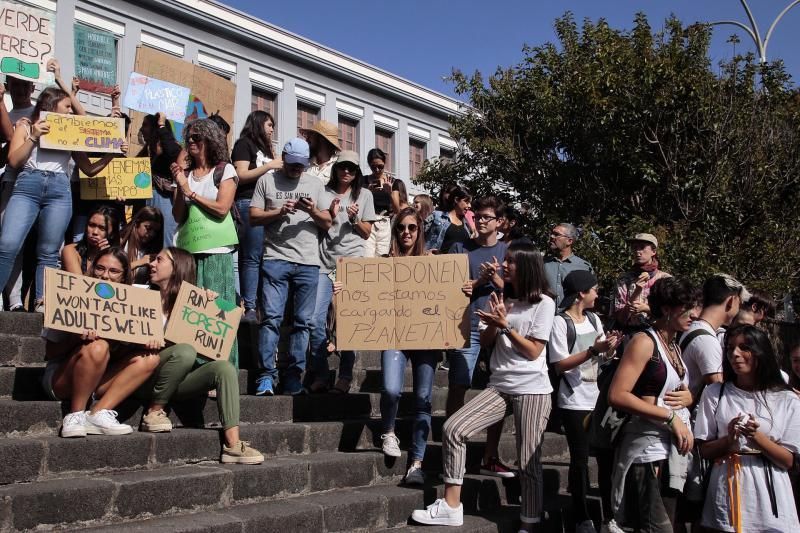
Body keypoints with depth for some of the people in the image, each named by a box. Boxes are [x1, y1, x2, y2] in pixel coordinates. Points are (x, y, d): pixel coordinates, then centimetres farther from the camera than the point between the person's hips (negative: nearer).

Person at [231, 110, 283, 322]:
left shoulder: (264, 147, 27)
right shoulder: (244, 144, 4)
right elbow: (241, 175, -8)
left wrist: (281, 168, 13)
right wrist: (269, 165, -8)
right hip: (249, 203, -8)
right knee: (252, 258, -11)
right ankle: (249, 308, -13)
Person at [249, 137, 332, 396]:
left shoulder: (315, 184, 17)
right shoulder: (267, 180, 10)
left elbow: (328, 224, 14)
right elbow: (253, 218, 4)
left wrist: (313, 212, -6)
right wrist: (279, 212, -11)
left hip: (309, 262, 3)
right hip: (275, 259, -2)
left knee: (303, 321, 1)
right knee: (271, 318, -10)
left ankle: (293, 378, 6)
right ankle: (266, 376, -9)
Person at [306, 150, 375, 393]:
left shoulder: (364, 195, 12)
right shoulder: (324, 193, 10)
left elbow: (366, 233, 12)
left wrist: (354, 218, -6)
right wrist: (330, 215, -7)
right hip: (325, 263, 0)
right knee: (316, 319, -9)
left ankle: (345, 376, 1)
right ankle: (320, 375, 0)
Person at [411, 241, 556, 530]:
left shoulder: (544, 303, -6)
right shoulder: (499, 298, 9)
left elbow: (533, 352, -10)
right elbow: (484, 342, 9)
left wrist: (505, 325, -16)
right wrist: (494, 322, -10)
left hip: (532, 390, -5)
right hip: (499, 386, 5)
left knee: (528, 462, -2)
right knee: (453, 429, -9)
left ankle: (529, 524, 12)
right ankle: (451, 507, -3)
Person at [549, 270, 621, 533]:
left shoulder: (594, 319, 9)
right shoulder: (560, 322, -11)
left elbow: (600, 358, 14)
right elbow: (559, 364, -16)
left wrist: (610, 347, -7)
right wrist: (592, 350, -23)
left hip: (597, 398, 6)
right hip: (575, 401, -6)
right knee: (580, 459, 0)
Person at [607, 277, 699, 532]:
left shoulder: (674, 346, 16)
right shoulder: (644, 342, -10)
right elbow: (617, 395, -21)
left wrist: (689, 397, 6)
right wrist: (670, 417, -21)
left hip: (673, 450, 9)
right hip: (647, 451, -9)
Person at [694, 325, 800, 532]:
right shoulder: (714, 393, 4)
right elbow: (704, 450, 3)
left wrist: (757, 437, -17)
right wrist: (729, 440, -16)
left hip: (768, 494, 0)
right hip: (726, 490, 1)